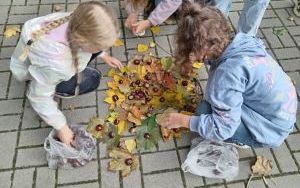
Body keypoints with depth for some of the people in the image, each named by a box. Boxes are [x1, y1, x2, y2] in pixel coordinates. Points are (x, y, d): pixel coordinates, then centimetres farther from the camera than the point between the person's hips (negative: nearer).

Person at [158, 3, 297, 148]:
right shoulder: (241, 42, -12)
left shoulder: (228, 72, -32)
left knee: (204, 112, -12)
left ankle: (240, 141, 9)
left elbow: (222, 128, -26)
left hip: (270, 128, -7)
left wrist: (183, 120, -17)